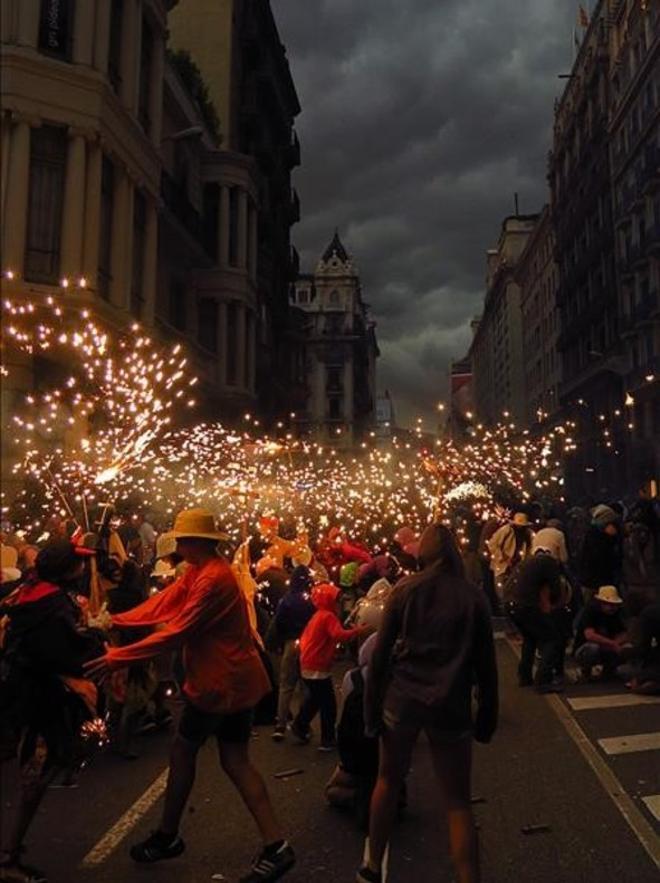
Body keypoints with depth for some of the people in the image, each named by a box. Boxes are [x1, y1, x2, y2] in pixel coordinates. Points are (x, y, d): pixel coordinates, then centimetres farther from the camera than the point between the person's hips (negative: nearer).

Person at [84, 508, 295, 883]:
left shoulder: (213, 579, -24)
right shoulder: (201, 571, 8)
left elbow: (176, 632, -26)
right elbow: (164, 603, 5)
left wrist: (118, 657, -22)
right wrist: (114, 621, -2)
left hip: (220, 683, -9)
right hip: (234, 679, 9)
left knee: (183, 751, 10)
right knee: (235, 761, 11)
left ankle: (168, 836, 29)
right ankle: (275, 846, 10)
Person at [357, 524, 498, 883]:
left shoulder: (404, 589, -2)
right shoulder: (473, 596, 0)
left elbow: (381, 652, -4)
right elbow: (485, 663, 2)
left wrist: (371, 706, 2)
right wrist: (487, 715, 10)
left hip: (402, 698, 1)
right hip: (450, 704, -1)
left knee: (388, 781, 21)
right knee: (457, 802, 10)